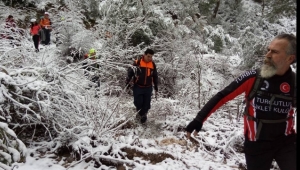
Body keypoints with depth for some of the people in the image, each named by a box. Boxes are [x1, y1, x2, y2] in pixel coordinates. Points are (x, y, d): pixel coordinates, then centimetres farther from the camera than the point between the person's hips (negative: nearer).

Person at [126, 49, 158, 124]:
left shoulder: (153, 64, 3)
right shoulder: (137, 62, -10)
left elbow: (155, 77, 13)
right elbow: (130, 72, -3)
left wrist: (156, 88, 15)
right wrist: (127, 83, -9)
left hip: (148, 88, 3)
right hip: (138, 87, -3)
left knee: (146, 104, 6)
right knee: (138, 103, 2)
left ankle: (142, 114, 31)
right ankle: (139, 112, 35)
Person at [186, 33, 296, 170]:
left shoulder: (293, 82, -8)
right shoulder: (252, 77, -14)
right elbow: (222, 97, -13)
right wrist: (199, 119, -19)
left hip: (286, 142, 1)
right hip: (256, 144, -1)